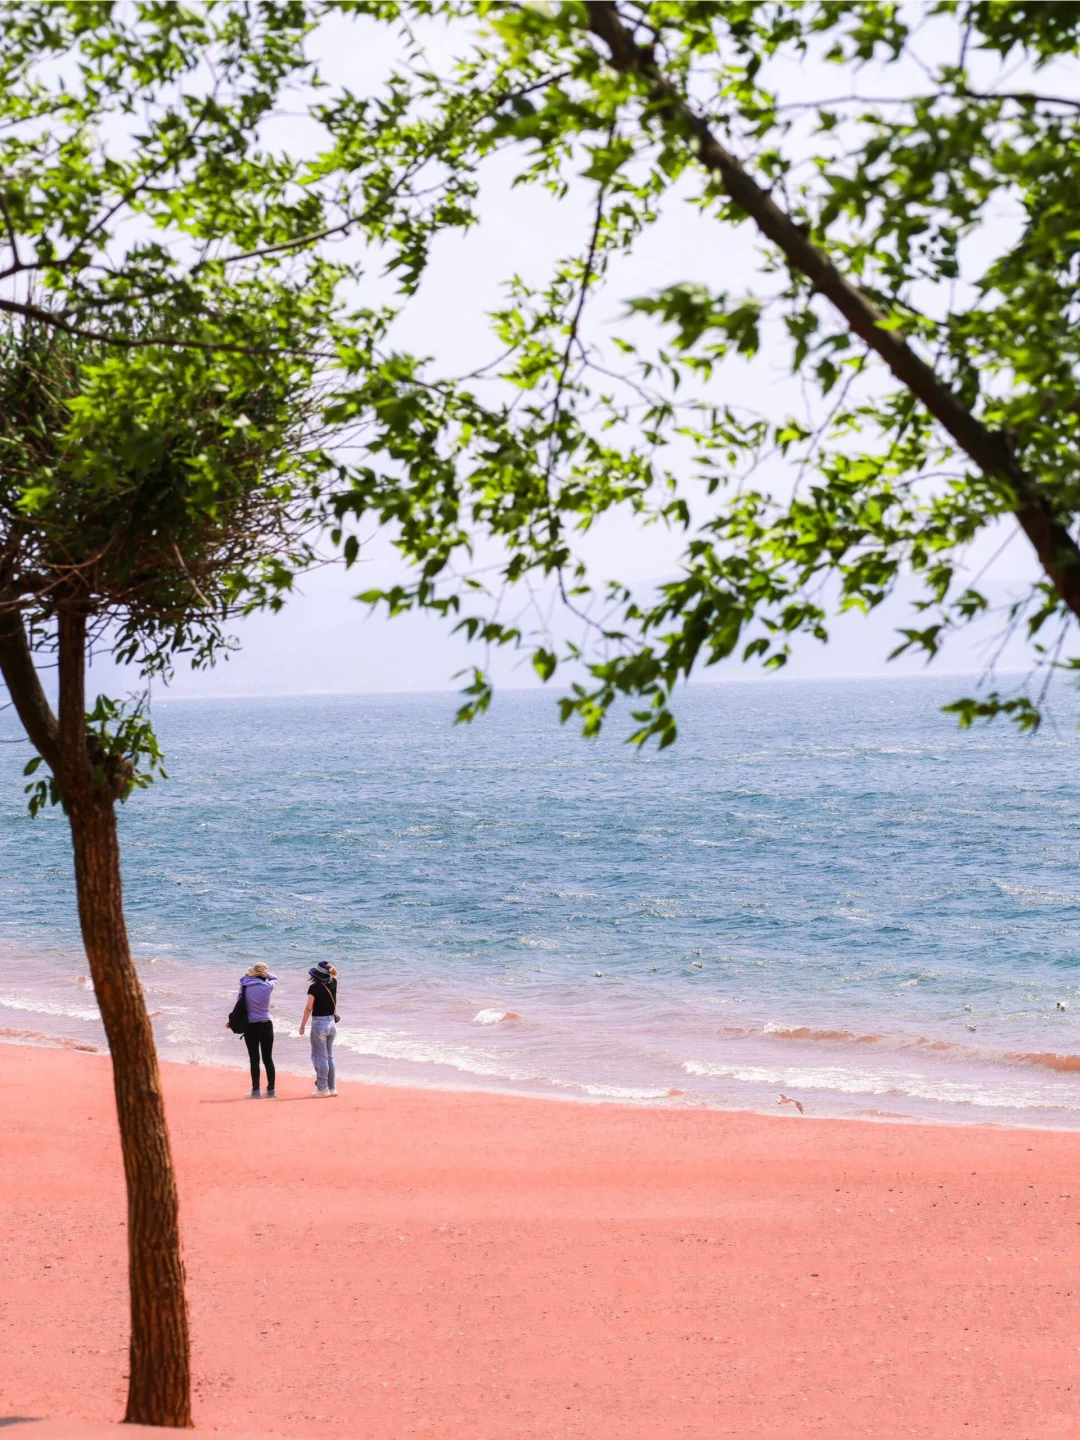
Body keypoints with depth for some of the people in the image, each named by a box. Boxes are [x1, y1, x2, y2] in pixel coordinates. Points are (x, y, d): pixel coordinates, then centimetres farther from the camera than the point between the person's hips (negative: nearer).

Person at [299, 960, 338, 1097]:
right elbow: (335, 973, 25)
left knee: (320, 1057, -1)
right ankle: (332, 1087, 18)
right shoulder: (333, 984, 2)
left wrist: (302, 1026, -7)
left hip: (319, 1024, -6)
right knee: (329, 1056, 15)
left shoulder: (314, 987, -14)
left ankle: (322, 1089, 0)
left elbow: (309, 1008, -14)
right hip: (332, 1022, 6)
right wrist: (329, 966, 4)